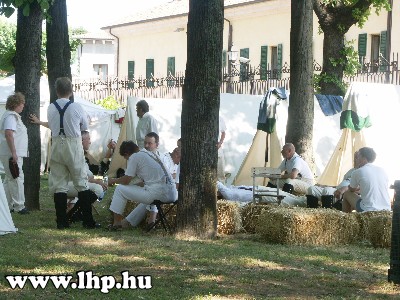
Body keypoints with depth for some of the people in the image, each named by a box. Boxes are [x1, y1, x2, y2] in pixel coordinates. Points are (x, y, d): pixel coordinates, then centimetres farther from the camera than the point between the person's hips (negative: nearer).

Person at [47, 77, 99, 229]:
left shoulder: (51, 108, -2)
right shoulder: (76, 107, -9)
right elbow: (85, 126, 6)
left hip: (56, 146, 3)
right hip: (73, 146, -2)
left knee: (59, 184, 6)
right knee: (81, 183, 4)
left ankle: (61, 221, 5)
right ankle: (88, 221, 4)